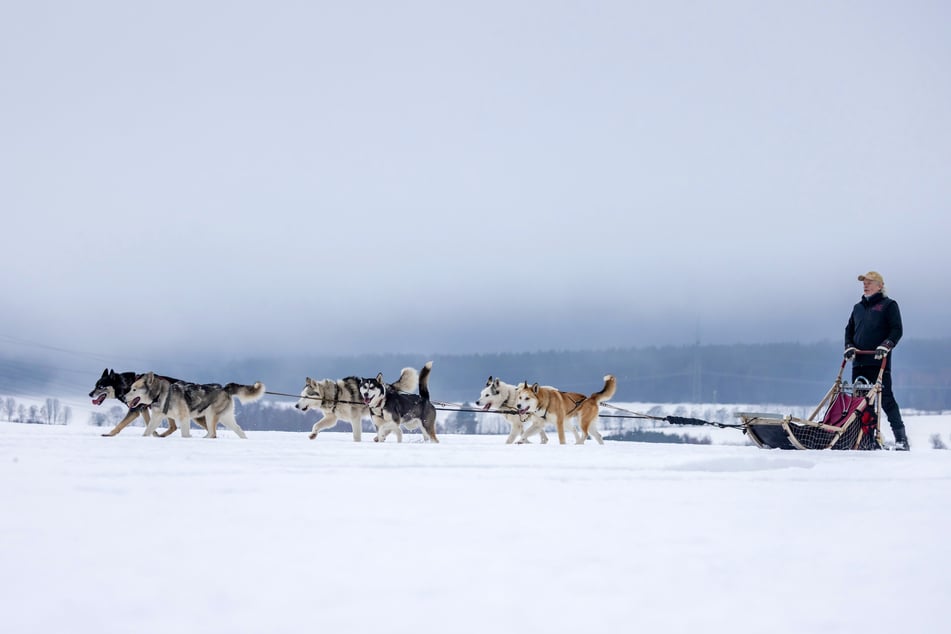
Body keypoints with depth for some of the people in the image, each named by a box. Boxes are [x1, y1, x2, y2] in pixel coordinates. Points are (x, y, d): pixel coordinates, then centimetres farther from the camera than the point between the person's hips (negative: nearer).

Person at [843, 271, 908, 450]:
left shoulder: (889, 305, 4)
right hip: (859, 363, 6)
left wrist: (886, 345, -19)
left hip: (879, 362, -6)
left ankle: (901, 438, -10)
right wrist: (849, 346, 5)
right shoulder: (858, 308, 21)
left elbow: (897, 330, -3)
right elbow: (849, 330, 23)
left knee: (886, 400, -12)